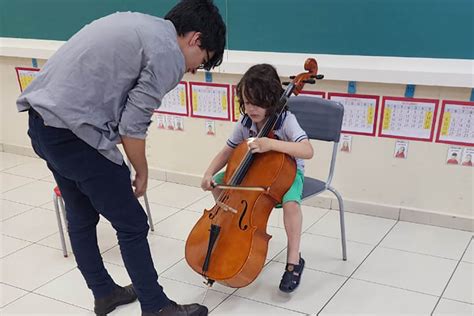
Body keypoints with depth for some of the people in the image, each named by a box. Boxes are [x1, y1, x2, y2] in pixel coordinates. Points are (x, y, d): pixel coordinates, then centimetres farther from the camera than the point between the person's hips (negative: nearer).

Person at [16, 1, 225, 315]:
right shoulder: (168, 55, -10)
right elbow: (132, 126, -12)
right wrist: (142, 172, 5)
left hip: (42, 121, 10)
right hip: (74, 132, -10)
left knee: (81, 218, 22)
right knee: (132, 225, 4)